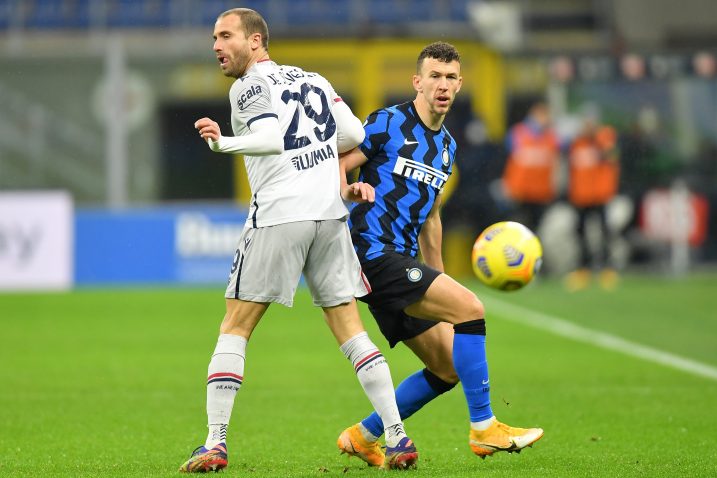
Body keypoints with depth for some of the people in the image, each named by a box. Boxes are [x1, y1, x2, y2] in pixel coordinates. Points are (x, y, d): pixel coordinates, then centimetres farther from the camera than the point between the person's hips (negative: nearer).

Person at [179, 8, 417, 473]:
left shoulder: (249, 86, -2)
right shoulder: (313, 80, 18)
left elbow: (271, 139, -18)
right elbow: (354, 135, 18)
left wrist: (224, 143, -30)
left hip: (277, 216, -6)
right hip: (330, 213, 6)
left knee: (235, 329, 2)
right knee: (350, 329, 9)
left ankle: (215, 443, -5)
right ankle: (398, 437, 1)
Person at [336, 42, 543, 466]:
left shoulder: (446, 146, 18)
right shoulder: (387, 124, -5)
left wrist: (439, 279, 27)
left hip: (404, 262, 9)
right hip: (374, 252, -9)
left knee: (448, 369, 6)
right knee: (470, 308, -21)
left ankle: (362, 437, 17)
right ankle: (484, 428, -16)